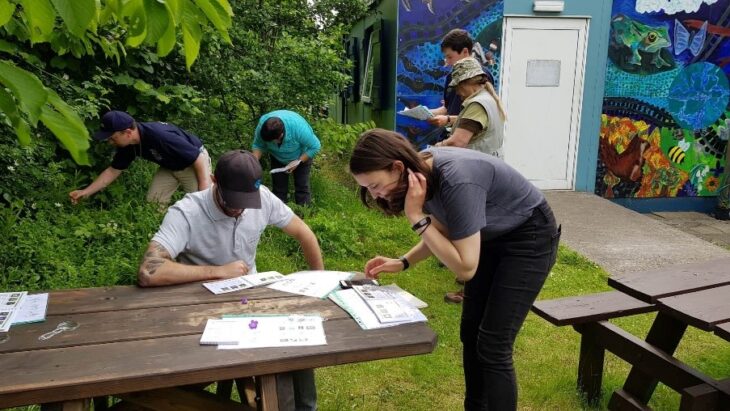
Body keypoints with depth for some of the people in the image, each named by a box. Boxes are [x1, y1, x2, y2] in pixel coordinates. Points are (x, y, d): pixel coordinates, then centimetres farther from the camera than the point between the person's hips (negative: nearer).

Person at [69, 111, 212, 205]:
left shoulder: (160, 137, -38)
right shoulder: (127, 145, -13)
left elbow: (199, 159, -35)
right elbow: (113, 171, 3)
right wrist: (86, 192, -1)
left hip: (194, 162, -7)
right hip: (169, 167, 7)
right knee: (153, 201, 0)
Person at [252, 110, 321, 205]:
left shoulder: (298, 127, -41)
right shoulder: (262, 124, -32)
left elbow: (315, 147, -27)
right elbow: (258, 145, -17)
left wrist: (298, 162, -31)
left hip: (302, 156, -3)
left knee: (302, 186, -4)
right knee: (278, 187, 6)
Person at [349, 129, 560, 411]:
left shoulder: (457, 180, -37)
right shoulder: (422, 171, -12)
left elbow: (465, 267, -32)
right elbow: (444, 231, 4)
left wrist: (416, 217, -32)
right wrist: (402, 262, -8)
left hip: (529, 239, -8)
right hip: (493, 237, 8)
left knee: (493, 345, -8)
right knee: (471, 333, 13)